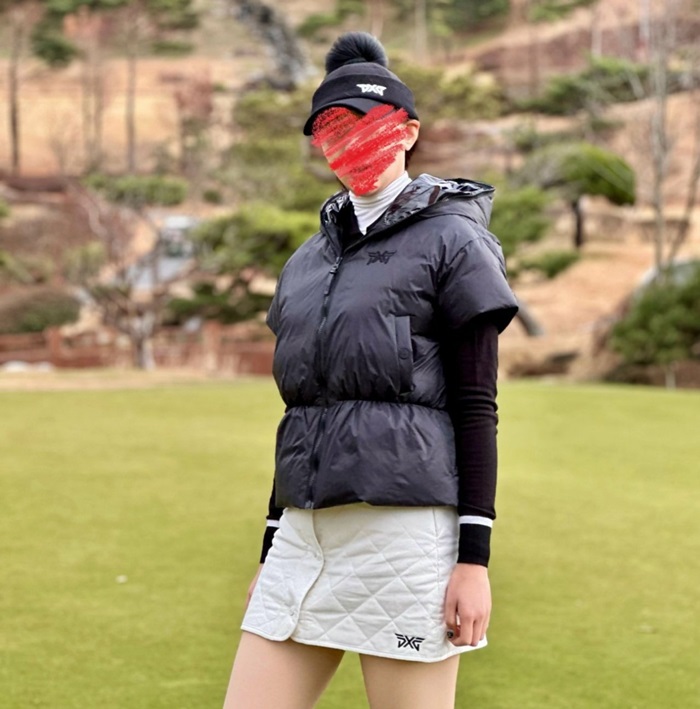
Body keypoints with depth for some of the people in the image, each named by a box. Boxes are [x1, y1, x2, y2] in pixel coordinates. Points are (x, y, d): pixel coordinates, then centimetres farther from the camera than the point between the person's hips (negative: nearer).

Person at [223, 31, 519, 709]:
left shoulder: (451, 239, 1)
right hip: (306, 529, 7)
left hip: (405, 523, -6)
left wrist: (474, 557, -12)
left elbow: (476, 409, -5)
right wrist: (270, 555, 19)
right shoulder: (310, 259, 19)